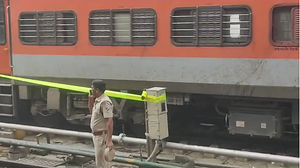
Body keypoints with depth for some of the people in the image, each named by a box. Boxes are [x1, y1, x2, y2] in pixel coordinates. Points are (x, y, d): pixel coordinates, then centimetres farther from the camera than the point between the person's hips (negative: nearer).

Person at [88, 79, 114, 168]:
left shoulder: (104, 102, -23)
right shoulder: (97, 100, 7)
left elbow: (109, 122, -27)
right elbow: (91, 110, 26)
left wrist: (109, 140, -32)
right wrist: (90, 98, 9)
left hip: (102, 136, -10)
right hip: (97, 135, 10)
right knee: (99, 161, 20)